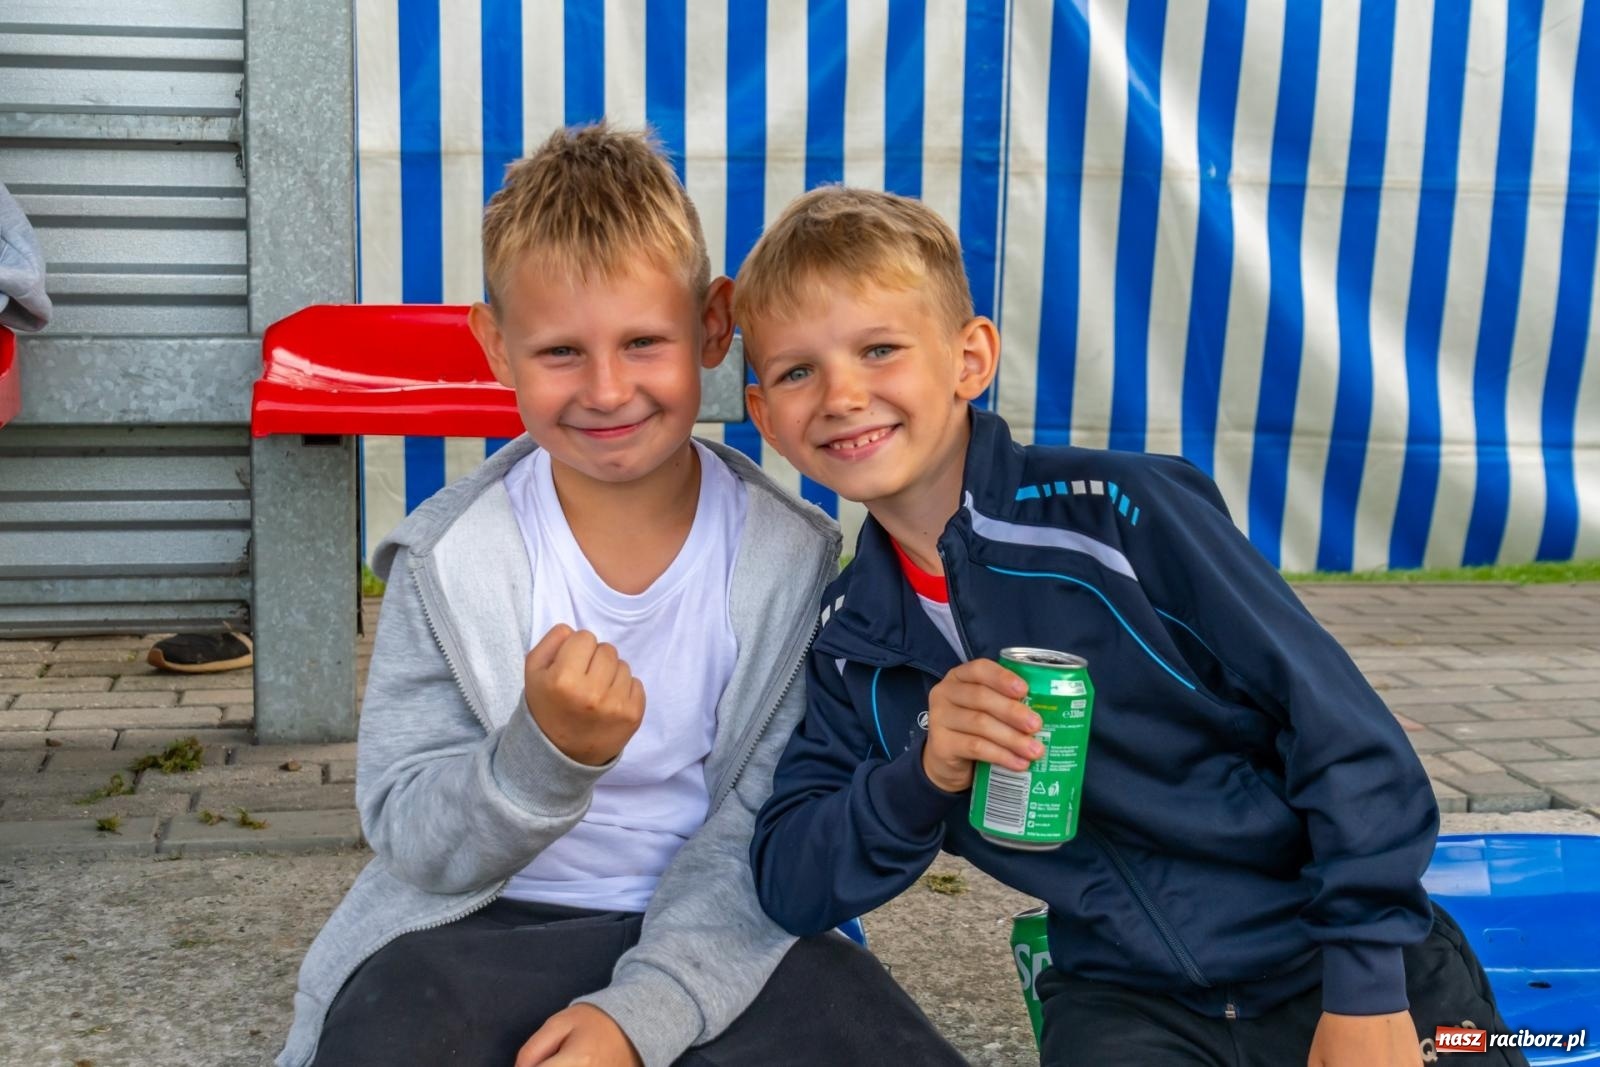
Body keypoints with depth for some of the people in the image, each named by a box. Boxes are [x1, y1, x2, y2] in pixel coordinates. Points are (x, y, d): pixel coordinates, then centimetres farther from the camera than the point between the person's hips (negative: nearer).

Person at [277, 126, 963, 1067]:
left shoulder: (791, 556, -6)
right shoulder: (449, 558, -6)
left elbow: (763, 833, -8)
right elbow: (410, 839, -7)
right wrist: (547, 754, -27)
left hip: (715, 940, 2)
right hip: (489, 928, -1)